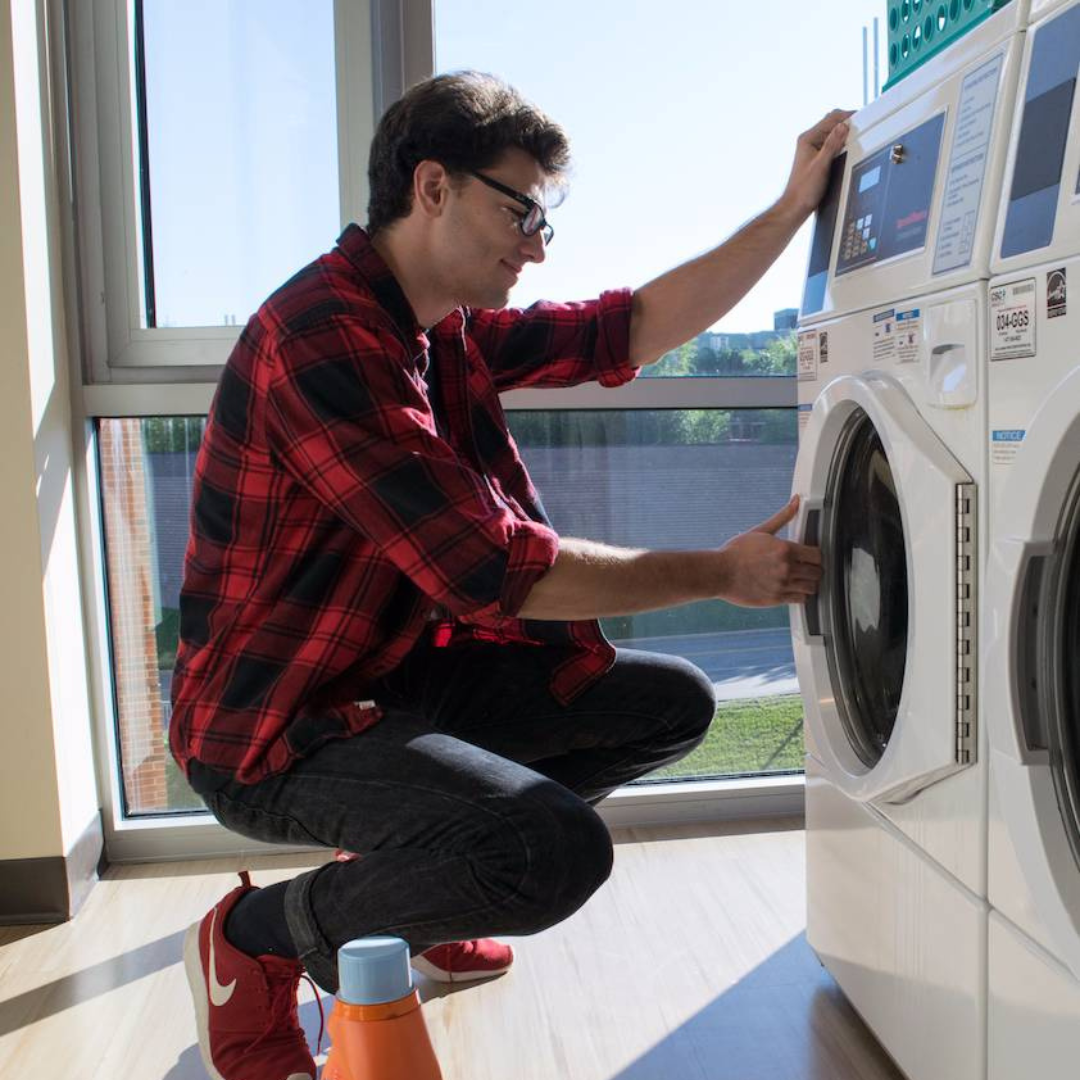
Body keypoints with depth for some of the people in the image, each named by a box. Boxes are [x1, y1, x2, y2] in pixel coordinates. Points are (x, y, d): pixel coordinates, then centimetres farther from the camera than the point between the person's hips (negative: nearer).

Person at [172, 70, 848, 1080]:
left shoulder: (443, 328, 5)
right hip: (278, 726, -9)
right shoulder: (321, 338, -24)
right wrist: (721, 573, -17)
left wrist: (794, 207, 5)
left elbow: (631, 328, 9)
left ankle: (397, 883, 17)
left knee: (672, 702, 8)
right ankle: (253, 939, -3)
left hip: (401, 673, 9)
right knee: (557, 851, -32)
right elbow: (497, 570, -27)